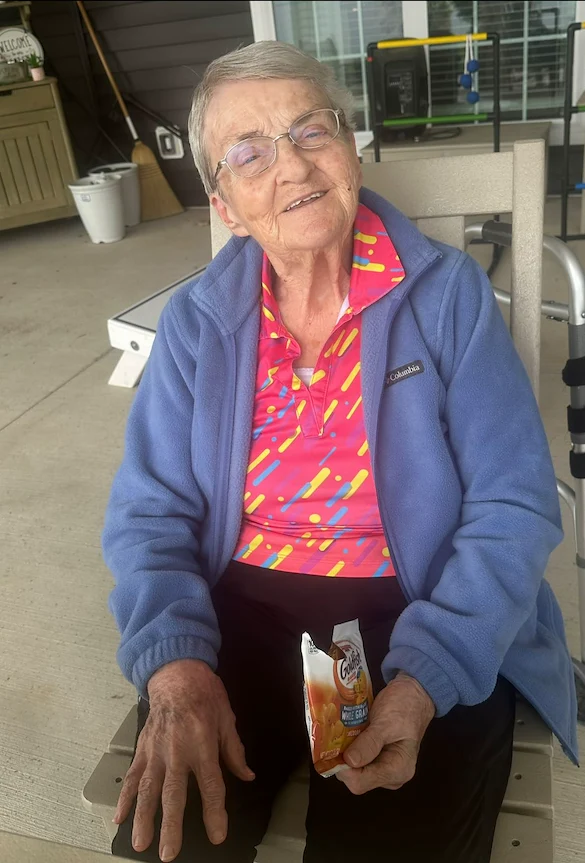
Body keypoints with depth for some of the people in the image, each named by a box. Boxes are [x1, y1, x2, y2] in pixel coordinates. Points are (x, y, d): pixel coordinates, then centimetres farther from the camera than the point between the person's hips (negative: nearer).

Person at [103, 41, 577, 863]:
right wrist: (174, 659, -19)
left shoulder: (449, 293, -6)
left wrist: (425, 679, -22)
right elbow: (151, 509, -1)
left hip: (426, 621, -1)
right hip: (242, 617, 2)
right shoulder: (195, 321, 1)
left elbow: (513, 507, -9)